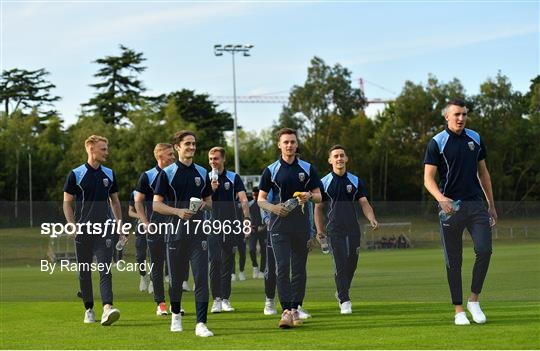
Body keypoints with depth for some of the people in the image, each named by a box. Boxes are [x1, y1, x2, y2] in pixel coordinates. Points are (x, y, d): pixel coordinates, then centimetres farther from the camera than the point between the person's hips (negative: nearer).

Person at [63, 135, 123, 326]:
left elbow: (115, 201, 18)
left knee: (105, 269, -11)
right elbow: (67, 202, 1)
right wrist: (73, 226, -9)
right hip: (83, 230, -1)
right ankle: (89, 309, 16)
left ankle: (107, 308, -22)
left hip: (105, 229, 2)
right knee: (84, 271, 5)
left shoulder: (109, 174, 10)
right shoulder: (76, 174, -1)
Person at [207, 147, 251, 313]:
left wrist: (246, 218, -19)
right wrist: (211, 190, -14)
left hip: (230, 225, 0)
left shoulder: (234, 178, 5)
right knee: (214, 262, -8)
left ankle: (225, 299, 11)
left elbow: (243, 199, -5)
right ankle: (216, 299, -7)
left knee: (227, 263, 5)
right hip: (212, 225, 0)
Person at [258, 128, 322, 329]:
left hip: (302, 224, 2)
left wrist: (309, 196, -12)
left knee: (299, 268, 6)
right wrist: (273, 208, -13)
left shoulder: (307, 169, 9)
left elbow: (319, 196, 11)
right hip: (279, 224, -2)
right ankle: (286, 311, -15)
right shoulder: (271, 170, 5)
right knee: (282, 267, -11)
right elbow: (261, 199, 7)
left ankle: (296, 308, 15)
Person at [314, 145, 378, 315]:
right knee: (340, 265, -10)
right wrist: (320, 231, 0)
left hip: (353, 229, 3)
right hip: (334, 230, -3)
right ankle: (344, 301, -8)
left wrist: (372, 219, -14)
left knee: (351, 265, 6)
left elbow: (364, 203, 5)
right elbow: (318, 208, 8)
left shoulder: (355, 181, 9)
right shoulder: (324, 182, 4)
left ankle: (341, 292, 29)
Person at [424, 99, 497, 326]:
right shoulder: (437, 143, -3)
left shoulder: (475, 139, 11)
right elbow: (428, 178, -9)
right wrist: (440, 198, -27)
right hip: (450, 207, -3)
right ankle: (459, 310, 8)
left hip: (475, 204, 3)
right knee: (453, 261, 1)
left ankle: (474, 300, 4)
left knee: (484, 251, -11)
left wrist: (491, 204, 18)